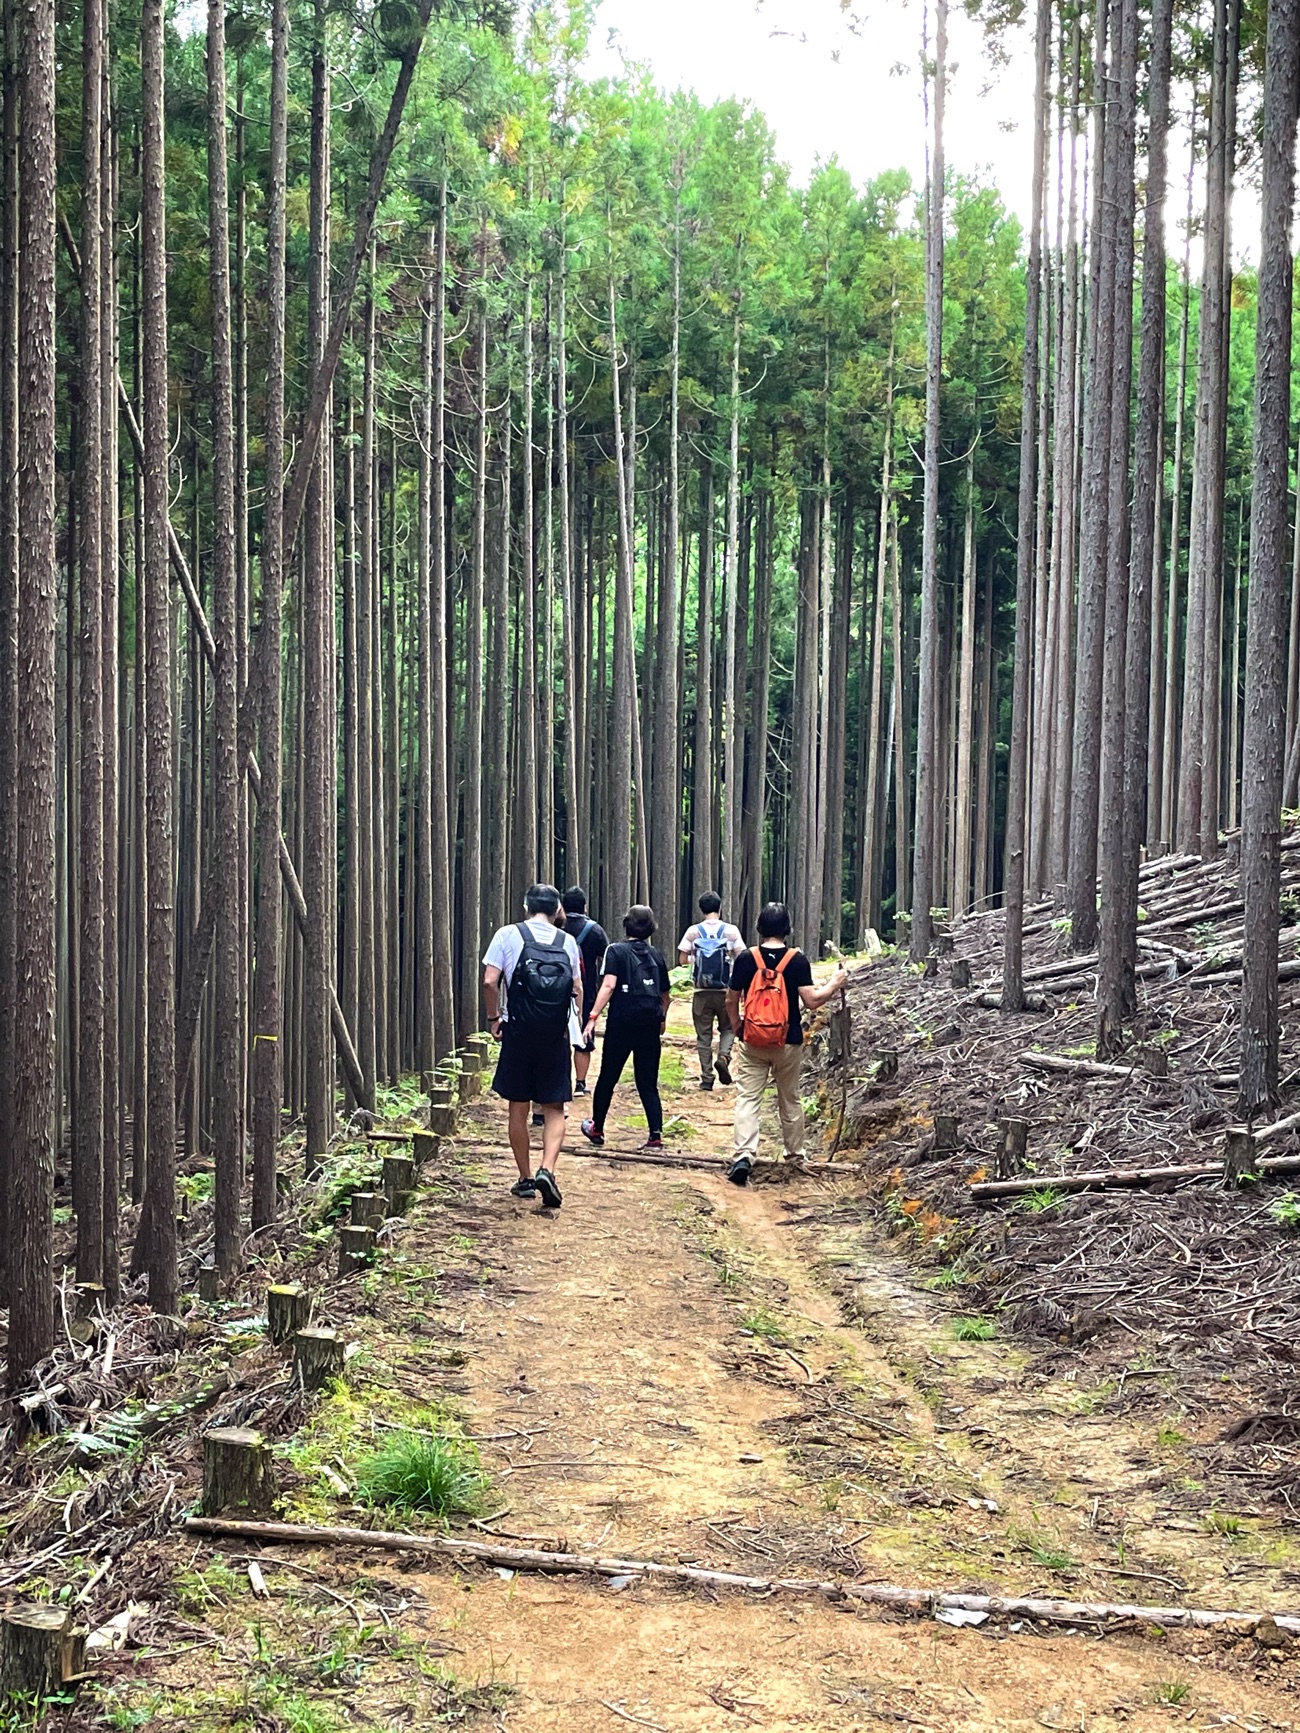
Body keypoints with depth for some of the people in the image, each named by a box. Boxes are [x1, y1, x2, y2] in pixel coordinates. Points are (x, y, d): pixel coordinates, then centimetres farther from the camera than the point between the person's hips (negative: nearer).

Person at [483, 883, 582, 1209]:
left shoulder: (508, 935, -1)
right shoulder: (567, 942, 6)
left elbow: (490, 981, -9)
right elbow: (578, 990, 5)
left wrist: (494, 1017, 3)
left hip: (518, 1034, -1)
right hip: (556, 1036, 1)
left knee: (518, 1108, 11)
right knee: (554, 1109, 7)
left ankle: (525, 1179, 17)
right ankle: (547, 1170, -13)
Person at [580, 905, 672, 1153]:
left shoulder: (616, 951, -2)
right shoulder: (656, 955, 10)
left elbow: (609, 986, -15)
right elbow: (664, 994, 16)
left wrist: (593, 1017, -19)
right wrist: (661, 1021, 30)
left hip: (622, 1023, -3)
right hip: (650, 1026, 3)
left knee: (608, 1077, 12)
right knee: (648, 1083, 8)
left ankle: (597, 1129, 26)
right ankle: (656, 1134, -4)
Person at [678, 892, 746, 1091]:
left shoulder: (693, 932, -2)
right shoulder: (731, 931, -3)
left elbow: (683, 960, -2)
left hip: (702, 992, 0)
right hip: (725, 990, 0)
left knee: (703, 1035, 8)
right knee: (727, 1028, 17)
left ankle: (707, 1078, 6)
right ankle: (723, 1056, -10)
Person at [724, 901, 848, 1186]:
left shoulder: (746, 959, -4)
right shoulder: (797, 960, -8)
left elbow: (731, 1001, 1)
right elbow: (811, 1001, -11)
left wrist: (737, 1027, 19)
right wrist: (835, 983, 4)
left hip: (752, 1043, 0)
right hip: (788, 1044, 0)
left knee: (748, 1098, -2)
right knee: (790, 1099, 16)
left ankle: (743, 1155, -18)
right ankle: (795, 1154, 29)